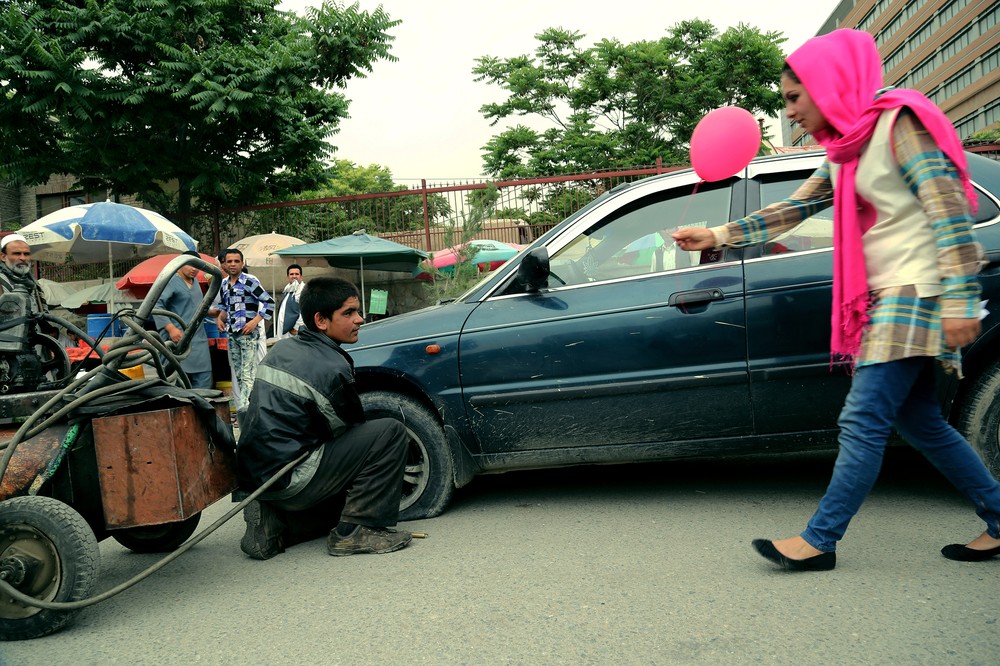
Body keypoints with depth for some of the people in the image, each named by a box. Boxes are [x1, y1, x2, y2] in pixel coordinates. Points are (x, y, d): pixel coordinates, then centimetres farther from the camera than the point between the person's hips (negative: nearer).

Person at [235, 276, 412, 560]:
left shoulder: (281, 349, 11)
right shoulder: (333, 369, -15)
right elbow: (352, 426, -1)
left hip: (251, 475, 9)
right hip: (288, 481, -9)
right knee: (390, 432, -9)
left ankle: (273, 519, 12)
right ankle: (356, 530, -6)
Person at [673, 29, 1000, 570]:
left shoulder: (898, 122, -10)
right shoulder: (844, 151, 16)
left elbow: (949, 208, -17)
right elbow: (791, 211, 20)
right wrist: (718, 236, 15)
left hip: (915, 293, -9)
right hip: (885, 299, 9)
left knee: (862, 421, -10)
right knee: (920, 423, 11)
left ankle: (819, 540, -5)